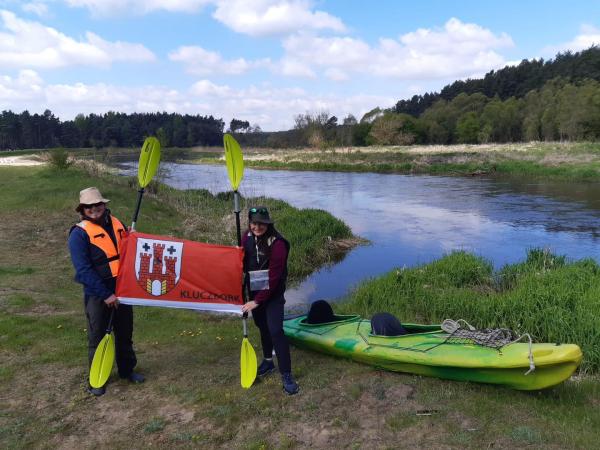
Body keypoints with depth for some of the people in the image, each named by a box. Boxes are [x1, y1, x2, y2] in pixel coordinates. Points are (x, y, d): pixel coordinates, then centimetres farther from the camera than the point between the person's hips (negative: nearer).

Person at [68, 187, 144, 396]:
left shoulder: (116, 224, 5)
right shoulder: (79, 234, -13)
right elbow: (83, 270, -18)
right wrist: (105, 295, -20)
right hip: (97, 295, -5)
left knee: (125, 333, 17)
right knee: (98, 337, 7)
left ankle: (127, 369, 35)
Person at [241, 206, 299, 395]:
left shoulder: (277, 243, -23)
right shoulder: (247, 237, -3)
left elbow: (274, 278, -22)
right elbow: (244, 263, 12)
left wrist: (258, 301, -19)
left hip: (273, 293, -6)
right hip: (254, 290, 6)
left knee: (275, 330, -13)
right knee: (262, 326, 17)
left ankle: (286, 375, -4)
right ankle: (268, 361, 37)